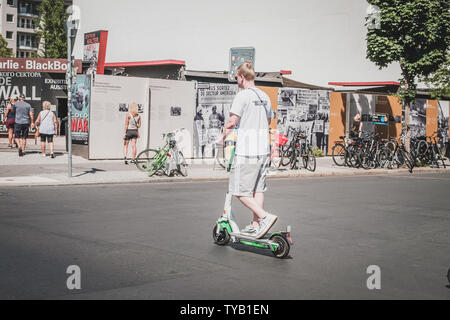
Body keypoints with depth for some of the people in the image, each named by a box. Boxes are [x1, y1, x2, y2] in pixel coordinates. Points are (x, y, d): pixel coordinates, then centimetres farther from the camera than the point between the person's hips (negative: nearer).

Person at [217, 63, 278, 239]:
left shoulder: (243, 96, -10)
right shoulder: (265, 97, 14)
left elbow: (232, 121, -14)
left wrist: (223, 137, 2)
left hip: (246, 151, -8)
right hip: (264, 149, 8)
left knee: (240, 191, -3)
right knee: (258, 189, 13)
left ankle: (265, 217, -13)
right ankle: (255, 225, 17)